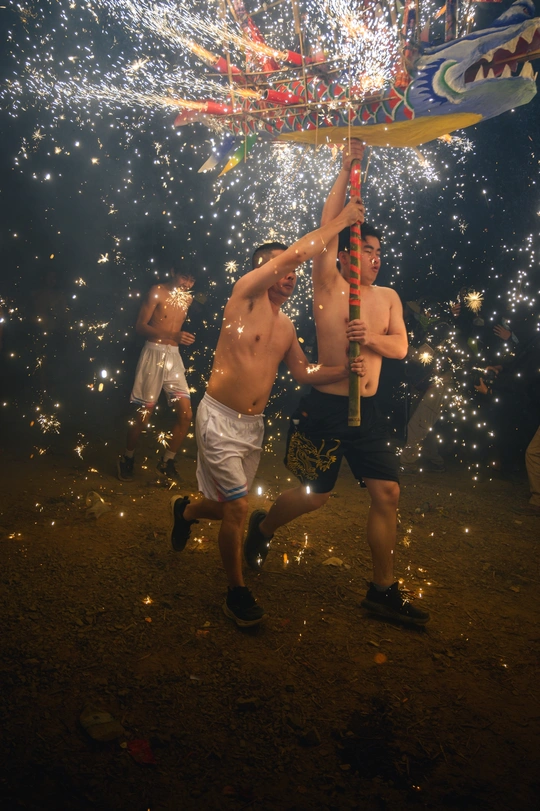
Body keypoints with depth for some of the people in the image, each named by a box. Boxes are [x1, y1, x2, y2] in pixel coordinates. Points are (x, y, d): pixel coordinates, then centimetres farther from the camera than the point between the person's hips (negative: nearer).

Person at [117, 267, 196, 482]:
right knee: (145, 413, -1)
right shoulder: (158, 292, -5)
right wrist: (173, 335, -23)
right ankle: (127, 459, 20)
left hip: (174, 356, 5)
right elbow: (141, 325, -13)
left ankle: (167, 461, 14)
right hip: (154, 354, -5)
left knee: (185, 414, -3)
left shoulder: (188, 299, 13)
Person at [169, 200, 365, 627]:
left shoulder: (286, 326, 13)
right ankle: (238, 592, 14)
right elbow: (293, 254, -19)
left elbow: (304, 372, 14)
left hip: (253, 424, 8)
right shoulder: (246, 295, -9)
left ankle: (185, 511, 49)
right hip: (220, 419, -7)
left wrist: (341, 370, -4)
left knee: (230, 506, 16)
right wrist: (342, 220, -11)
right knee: (238, 507, -7)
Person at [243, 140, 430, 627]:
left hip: (367, 412, 5)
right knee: (316, 495, 3)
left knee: (388, 493, -1)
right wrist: (346, 168, -8)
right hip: (325, 407, -5)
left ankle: (384, 590, 13)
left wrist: (372, 338, -16)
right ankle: (262, 528, 34)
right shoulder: (329, 285, -1)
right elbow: (328, 228, -10)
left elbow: (401, 347, 4)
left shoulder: (388, 297, 12)